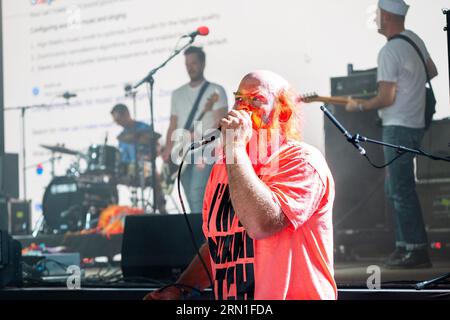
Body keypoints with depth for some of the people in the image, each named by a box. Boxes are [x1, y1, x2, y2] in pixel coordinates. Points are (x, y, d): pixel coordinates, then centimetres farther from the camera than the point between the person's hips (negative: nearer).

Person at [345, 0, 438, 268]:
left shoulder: (389, 51, -16)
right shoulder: (415, 40, 10)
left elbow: (387, 98, -17)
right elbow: (432, 72, 25)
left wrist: (359, 106, -3)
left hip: (398, 127, -9)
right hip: (416, 123, 9)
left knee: (402, 190, -8)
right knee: (396, 188, 15)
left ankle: (416, 249, -8)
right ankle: (405, 245, 16)